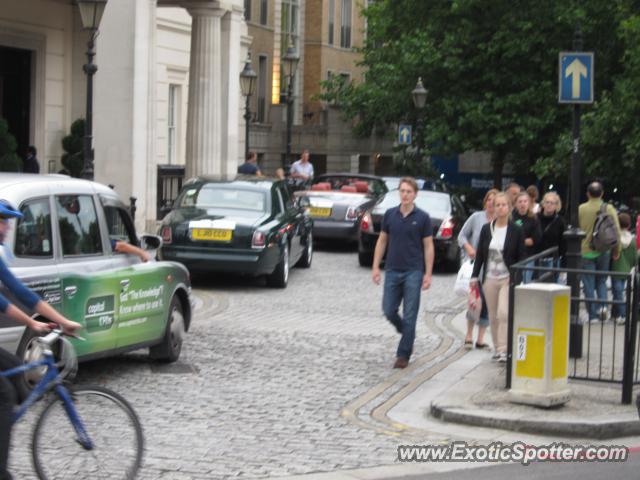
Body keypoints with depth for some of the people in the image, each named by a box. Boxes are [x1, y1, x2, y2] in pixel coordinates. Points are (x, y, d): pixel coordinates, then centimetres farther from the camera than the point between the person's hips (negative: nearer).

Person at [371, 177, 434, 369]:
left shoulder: (422, 218, -3)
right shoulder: (390, 214, 5)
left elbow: (428, 246, -1)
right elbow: (382, 240, 11)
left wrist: (428, 273, -7)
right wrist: (376, 267, 5)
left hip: (413, 272, -3)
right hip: (392, 271, 3)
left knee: (409, 315, -1)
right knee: (389, 311, 3)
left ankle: (403, 355, 6)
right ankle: (408, 334, 31)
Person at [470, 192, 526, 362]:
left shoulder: (516, 231, -3)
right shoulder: (486, 229, 6)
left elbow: (521, 257, -1)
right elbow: (480, 254, 9)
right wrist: (475, 276, 3)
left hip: (508, 279, -4)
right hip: (489, 278, 4)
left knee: (504, 314, -15)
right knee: (493, 316, 9)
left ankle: (504, 351, -12)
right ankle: (497, 348, 21)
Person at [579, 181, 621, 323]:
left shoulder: (581, 209, -7)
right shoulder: (609, 209, -4)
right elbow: (617, 230, -4)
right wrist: (617, 250, 6)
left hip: (586, 252, -2)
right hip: (604, 252, 2)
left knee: (589, 285, 5)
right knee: (601, 280, 18)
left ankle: (593, 315, 4)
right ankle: (602, 305, -4)